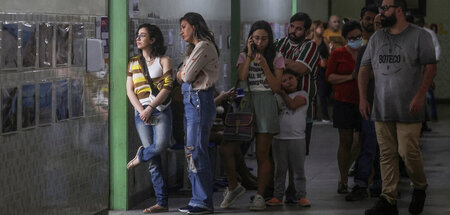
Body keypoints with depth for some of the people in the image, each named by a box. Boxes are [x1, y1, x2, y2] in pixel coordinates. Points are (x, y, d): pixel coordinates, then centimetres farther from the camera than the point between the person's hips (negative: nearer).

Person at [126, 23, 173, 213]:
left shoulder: (163, 61, 5)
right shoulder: (133, 63, 16)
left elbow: (166, 87, -4)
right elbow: (129, 90, 11)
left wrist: (150, 108, -13)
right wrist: (141, 110, -5)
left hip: (160, 110, -3)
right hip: (141, 113, 3)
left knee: (161, 145, -28)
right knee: (154, 161, -5)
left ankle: (141, 156, 7)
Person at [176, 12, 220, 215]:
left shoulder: (204, 46, -11)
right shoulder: (194, 48, 22)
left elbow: (187, 75, -15)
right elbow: (181, 75, 17)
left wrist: (184, 73, 5)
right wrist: (184, 73, -3)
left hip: (200, 100, -10)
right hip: (190, 101, 10)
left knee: (196, 150, -11)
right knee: (192, 151, 9)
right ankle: (198, 199, 12)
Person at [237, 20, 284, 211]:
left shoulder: (276, 57, 6)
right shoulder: (244, 56, 11)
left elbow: (276, 87, -2)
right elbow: (241, 79, -6)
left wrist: (264, 64, -10)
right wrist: (250, 56, -7)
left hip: (266, 104, -2)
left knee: (262, 154, -5)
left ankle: (260, 195, -3)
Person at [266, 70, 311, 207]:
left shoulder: (301, 94, 2)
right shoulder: (278, 97, 14)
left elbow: (292, 105, -14)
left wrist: (283, 93, -5)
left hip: (297, 138, -3)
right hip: (279, 138, 3)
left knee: (298, 169, 1)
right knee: (280, 170, 8)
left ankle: (301, 196, 6)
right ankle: (278, 196, 13)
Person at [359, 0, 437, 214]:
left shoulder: (419, 36, -3)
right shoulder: (376, 38, 12)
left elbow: (430, 67, -6)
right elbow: (364, 69, 16)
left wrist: (420, 96, -16)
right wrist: (362, 98, 6)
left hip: (408, 109, -5)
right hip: (382, 108, 5)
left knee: (408, 152, -8)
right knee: (386, 154, 4)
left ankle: (420, 188, 18)